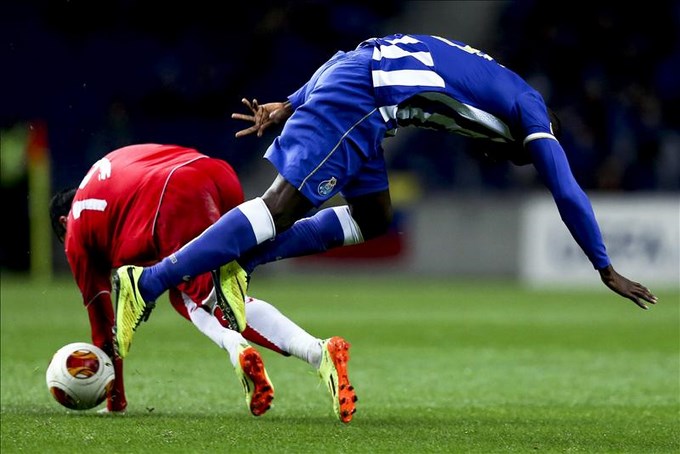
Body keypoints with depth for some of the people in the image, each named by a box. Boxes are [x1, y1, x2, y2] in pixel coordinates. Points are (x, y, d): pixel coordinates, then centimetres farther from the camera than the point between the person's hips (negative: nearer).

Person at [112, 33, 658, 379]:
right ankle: (147, 284, -24)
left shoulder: (493, 86, 33)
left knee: (373, 218, 15)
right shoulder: (529, 108, 14)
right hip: (360, 97, -9)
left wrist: (289, 105, 23)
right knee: (283, 205, -15)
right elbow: (568, 194, 10)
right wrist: (607, 271, 18)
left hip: (346, 71, 9)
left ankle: (242, 262, 0)